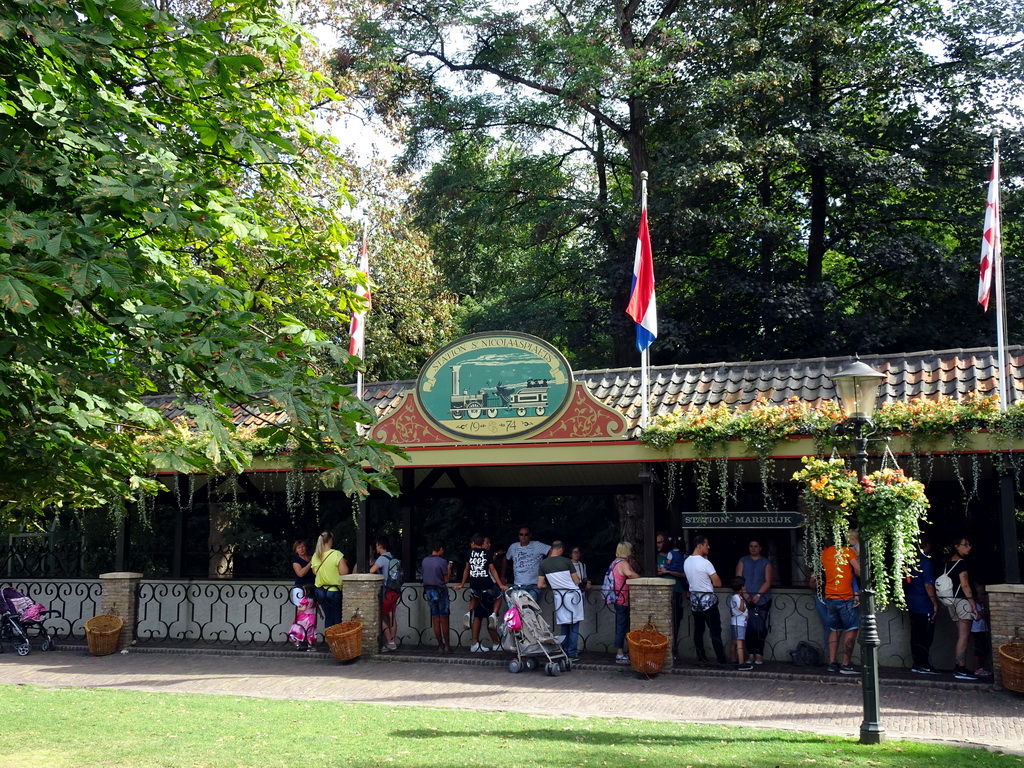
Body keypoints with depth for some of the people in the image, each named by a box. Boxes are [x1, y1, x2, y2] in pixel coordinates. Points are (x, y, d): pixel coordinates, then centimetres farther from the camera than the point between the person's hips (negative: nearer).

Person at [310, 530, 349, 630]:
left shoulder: (315, 556, -1)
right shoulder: (336, 554, -18)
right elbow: (344, 572, -18)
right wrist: (344, 563, -1)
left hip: (320, 591, 5)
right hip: (334, 591, -5)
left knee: (328, 617, 15)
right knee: (337, 618, 5)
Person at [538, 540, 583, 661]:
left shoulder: (543, 564, 0)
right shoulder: (566, 561, -9)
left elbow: (540, 585, 1)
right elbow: (577, 581, -5)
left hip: (558, 596, 3)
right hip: (572, 595, -3)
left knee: (564, 626, 17)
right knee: (574, 626, 4)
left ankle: (565, 652, 18)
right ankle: (572, 654, 2)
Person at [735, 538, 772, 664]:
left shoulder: (766, 562, 9)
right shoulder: (743, 561, 13)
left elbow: (768, 581, -1)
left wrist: (758, 595, -13)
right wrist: (744, 593, -10)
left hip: (762, 600, -1)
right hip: (746, 600, 1)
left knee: (760, 627, -6)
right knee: (749, 627, -3)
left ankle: (759, 654, -1)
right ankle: (751, 654, 1)